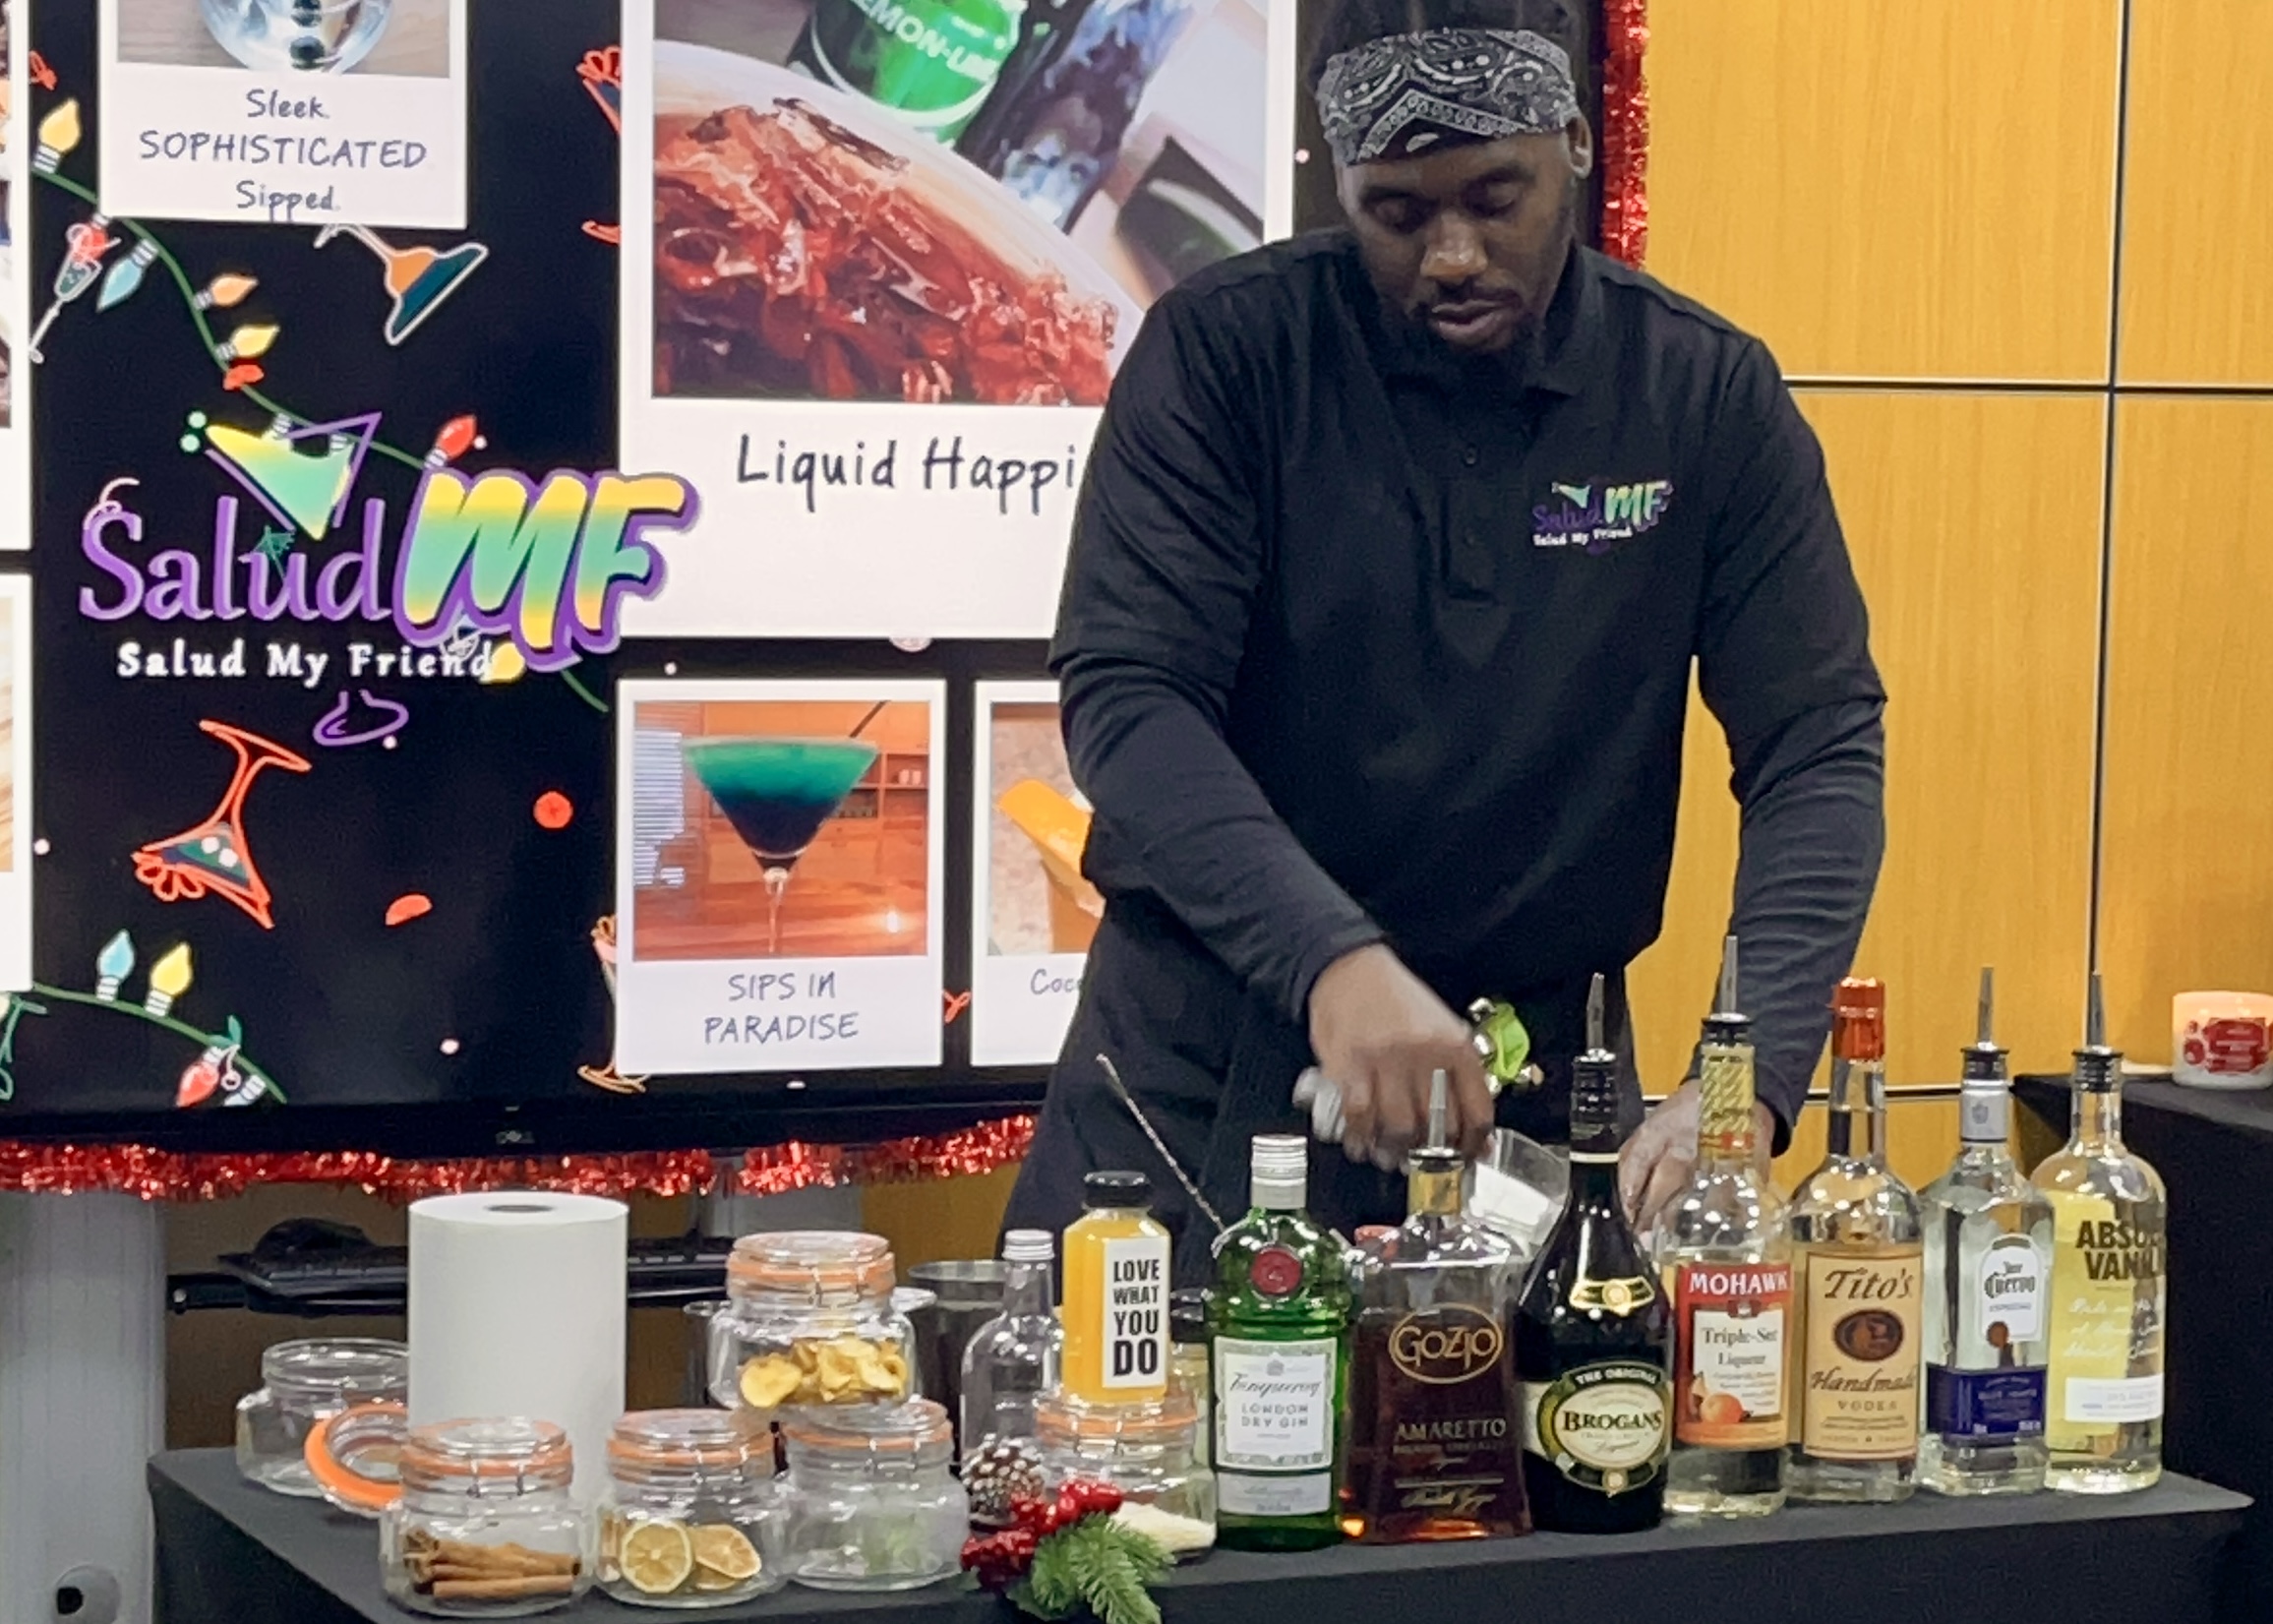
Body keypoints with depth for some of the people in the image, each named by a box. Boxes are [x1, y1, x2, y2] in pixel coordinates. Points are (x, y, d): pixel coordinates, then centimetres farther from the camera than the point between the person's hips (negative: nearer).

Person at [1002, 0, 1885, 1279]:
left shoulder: (1711, 399, -3)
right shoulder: (1225, 353, -8)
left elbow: (1820, 750, -7)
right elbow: (1124, 695, -17)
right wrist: (1330, 960, -32)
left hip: (1536, 1070, 1)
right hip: (1205, 1065, -1)